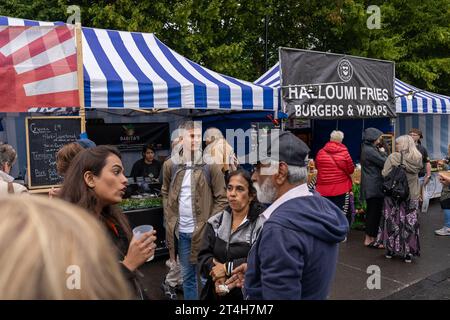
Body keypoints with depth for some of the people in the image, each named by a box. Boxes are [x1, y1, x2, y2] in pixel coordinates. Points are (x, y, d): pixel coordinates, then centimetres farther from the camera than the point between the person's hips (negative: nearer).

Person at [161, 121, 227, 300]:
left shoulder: (210, 165, -8)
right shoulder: (171, 165, 1)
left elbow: (222, 198, -6)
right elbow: (165, 193, 13)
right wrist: (170, 218, 4)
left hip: (203, 231, -3)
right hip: (181, 231, 4)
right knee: (187, 276, 19)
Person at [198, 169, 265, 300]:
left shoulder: (261, 224, -12)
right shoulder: (216, 222, 4)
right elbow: (204, 255, -1)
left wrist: (227, 268, -19)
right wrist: (216, 275, -19)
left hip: (247, 293, -4)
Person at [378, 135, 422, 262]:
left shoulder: (393, 157, -15)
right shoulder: (418, 158, -3)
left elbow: (384, 174, -15)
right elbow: (418, 173, 10)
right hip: (412, 196, 2)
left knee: (392, 222, 10)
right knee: (410, 223, 7)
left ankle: (391, 249, 20)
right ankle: (408, 252, 14)